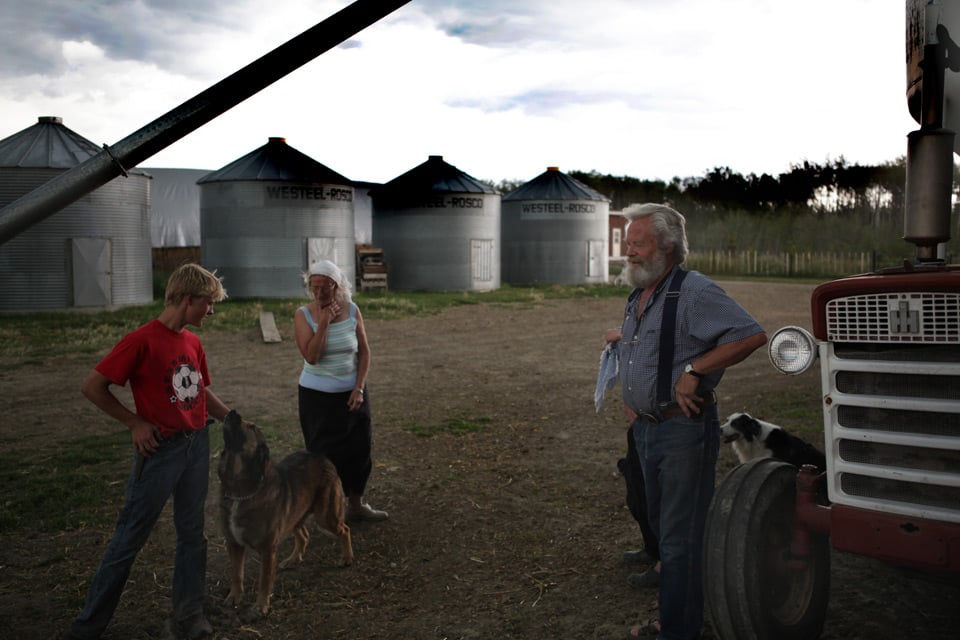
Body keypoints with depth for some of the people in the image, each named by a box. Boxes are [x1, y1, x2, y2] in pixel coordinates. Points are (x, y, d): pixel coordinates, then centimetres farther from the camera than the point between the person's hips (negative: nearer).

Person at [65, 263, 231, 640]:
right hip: (160, 449, -6)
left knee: (192, 533, 12)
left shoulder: (193, 343, 6)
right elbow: (93, 387, -12)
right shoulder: (142, 341, -16)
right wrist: (135, 423, -10)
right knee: (129, 538, 4)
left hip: (197, 443, 7)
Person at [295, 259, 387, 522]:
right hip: (318, 396, -3)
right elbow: (311, 356, -21)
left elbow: (364, 352, 0)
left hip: (352, 393, 3)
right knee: (325, 453, 4)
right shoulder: (303, 315, -11)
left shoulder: (352, 311, -5)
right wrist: (324, 322, -25)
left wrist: (359, 388, -8)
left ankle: (355, 505, 29)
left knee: (359, 449, 11)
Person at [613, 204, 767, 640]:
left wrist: (694, 369, -25)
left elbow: (752, 335, -25)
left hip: (684, 428, -9)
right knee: (661, 527, 20)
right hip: (646, 427, 9)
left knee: (679, 537, -1)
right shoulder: (636, 298, 12)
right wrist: (629, 399, 15)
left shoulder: (694, 291, -17)